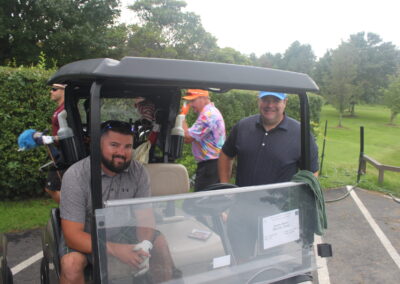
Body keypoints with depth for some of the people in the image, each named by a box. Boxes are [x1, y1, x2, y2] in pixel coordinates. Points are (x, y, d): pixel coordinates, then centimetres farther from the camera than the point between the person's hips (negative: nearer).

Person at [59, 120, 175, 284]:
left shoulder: (138, 172, -12)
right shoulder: (75, 176, -23)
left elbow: (145, 217, -10)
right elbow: (72, 235, -26)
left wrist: (143, 246, -32)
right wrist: (114, 249, -40)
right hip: (85, 238, -3)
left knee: (160, 243, -14)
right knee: (71, 263, -32)